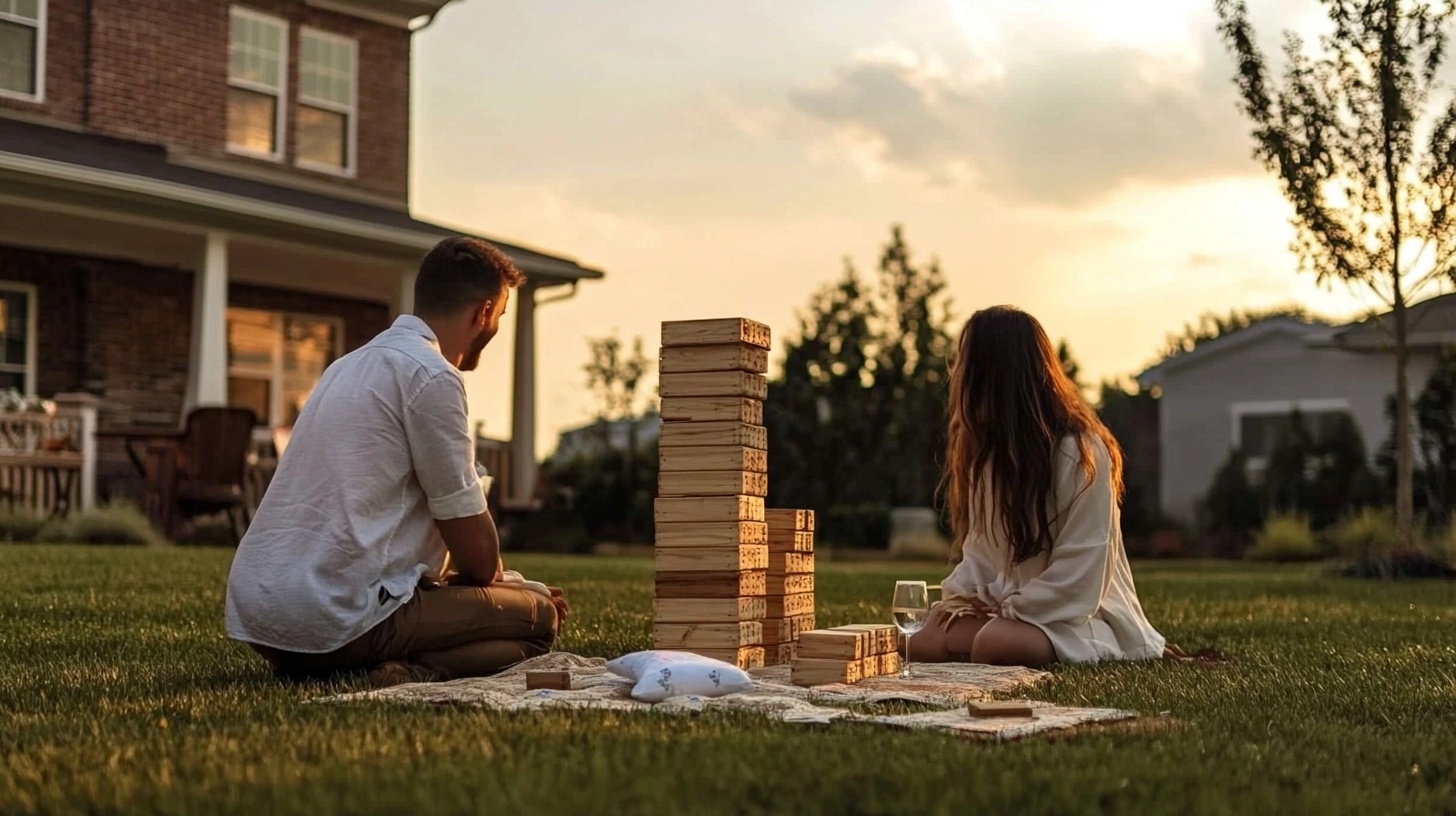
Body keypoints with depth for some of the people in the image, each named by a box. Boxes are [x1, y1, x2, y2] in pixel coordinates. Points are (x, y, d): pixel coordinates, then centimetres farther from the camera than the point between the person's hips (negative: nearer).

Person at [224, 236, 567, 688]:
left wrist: (506, 584, 26)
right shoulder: (431, 375, -8)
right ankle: (417, 676, -21)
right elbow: (471, 539, -6)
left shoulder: (354, 363, 21)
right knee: (539, 616, 0)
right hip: (339, 614, -9)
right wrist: (504, 586, 18)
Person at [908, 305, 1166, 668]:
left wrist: (1008, 615, -21)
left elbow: (1078, 573, -19)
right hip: (1012, 604, 7)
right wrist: (956, 600, -7)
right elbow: (980, 550, 11)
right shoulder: (986, 449, 9)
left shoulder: (1081, 451, -16)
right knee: (921, 641, -16)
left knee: (996, 642, -36)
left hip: (1078, 614, -7)